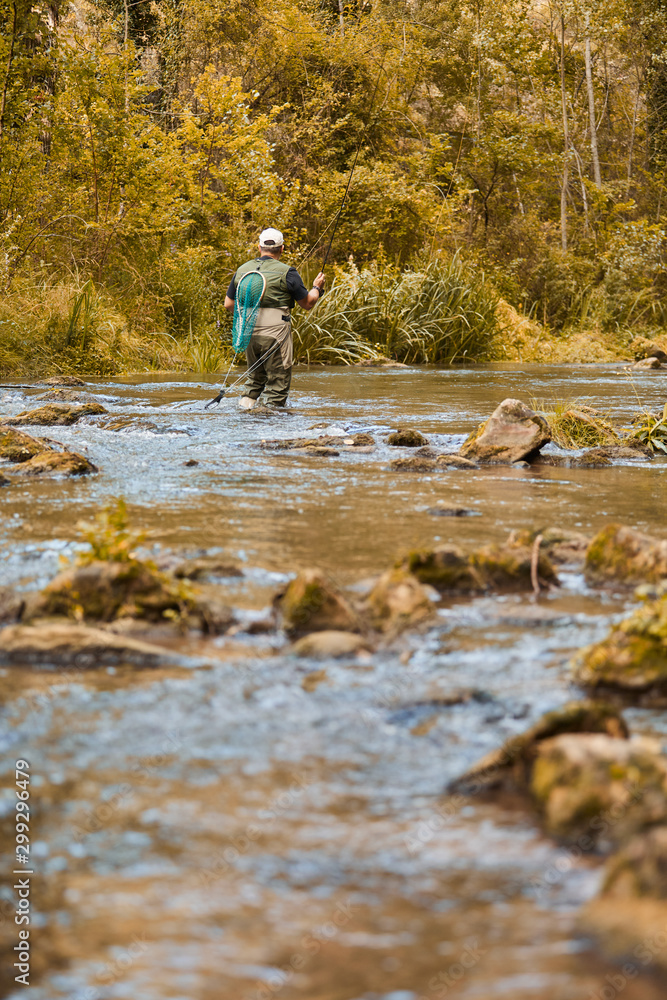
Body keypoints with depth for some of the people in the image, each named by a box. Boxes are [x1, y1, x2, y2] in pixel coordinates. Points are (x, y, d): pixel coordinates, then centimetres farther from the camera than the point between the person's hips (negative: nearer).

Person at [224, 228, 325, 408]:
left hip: (248, 332, 5)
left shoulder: (242, 270, 7)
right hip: (275, 333, -5)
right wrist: (317, 288, 19)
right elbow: (307, 303, 0)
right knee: (278, 381, 3)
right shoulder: (286, 272, -8)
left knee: (255, 377, 21)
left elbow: (228, 304, 13)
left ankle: (246, 402, 5)